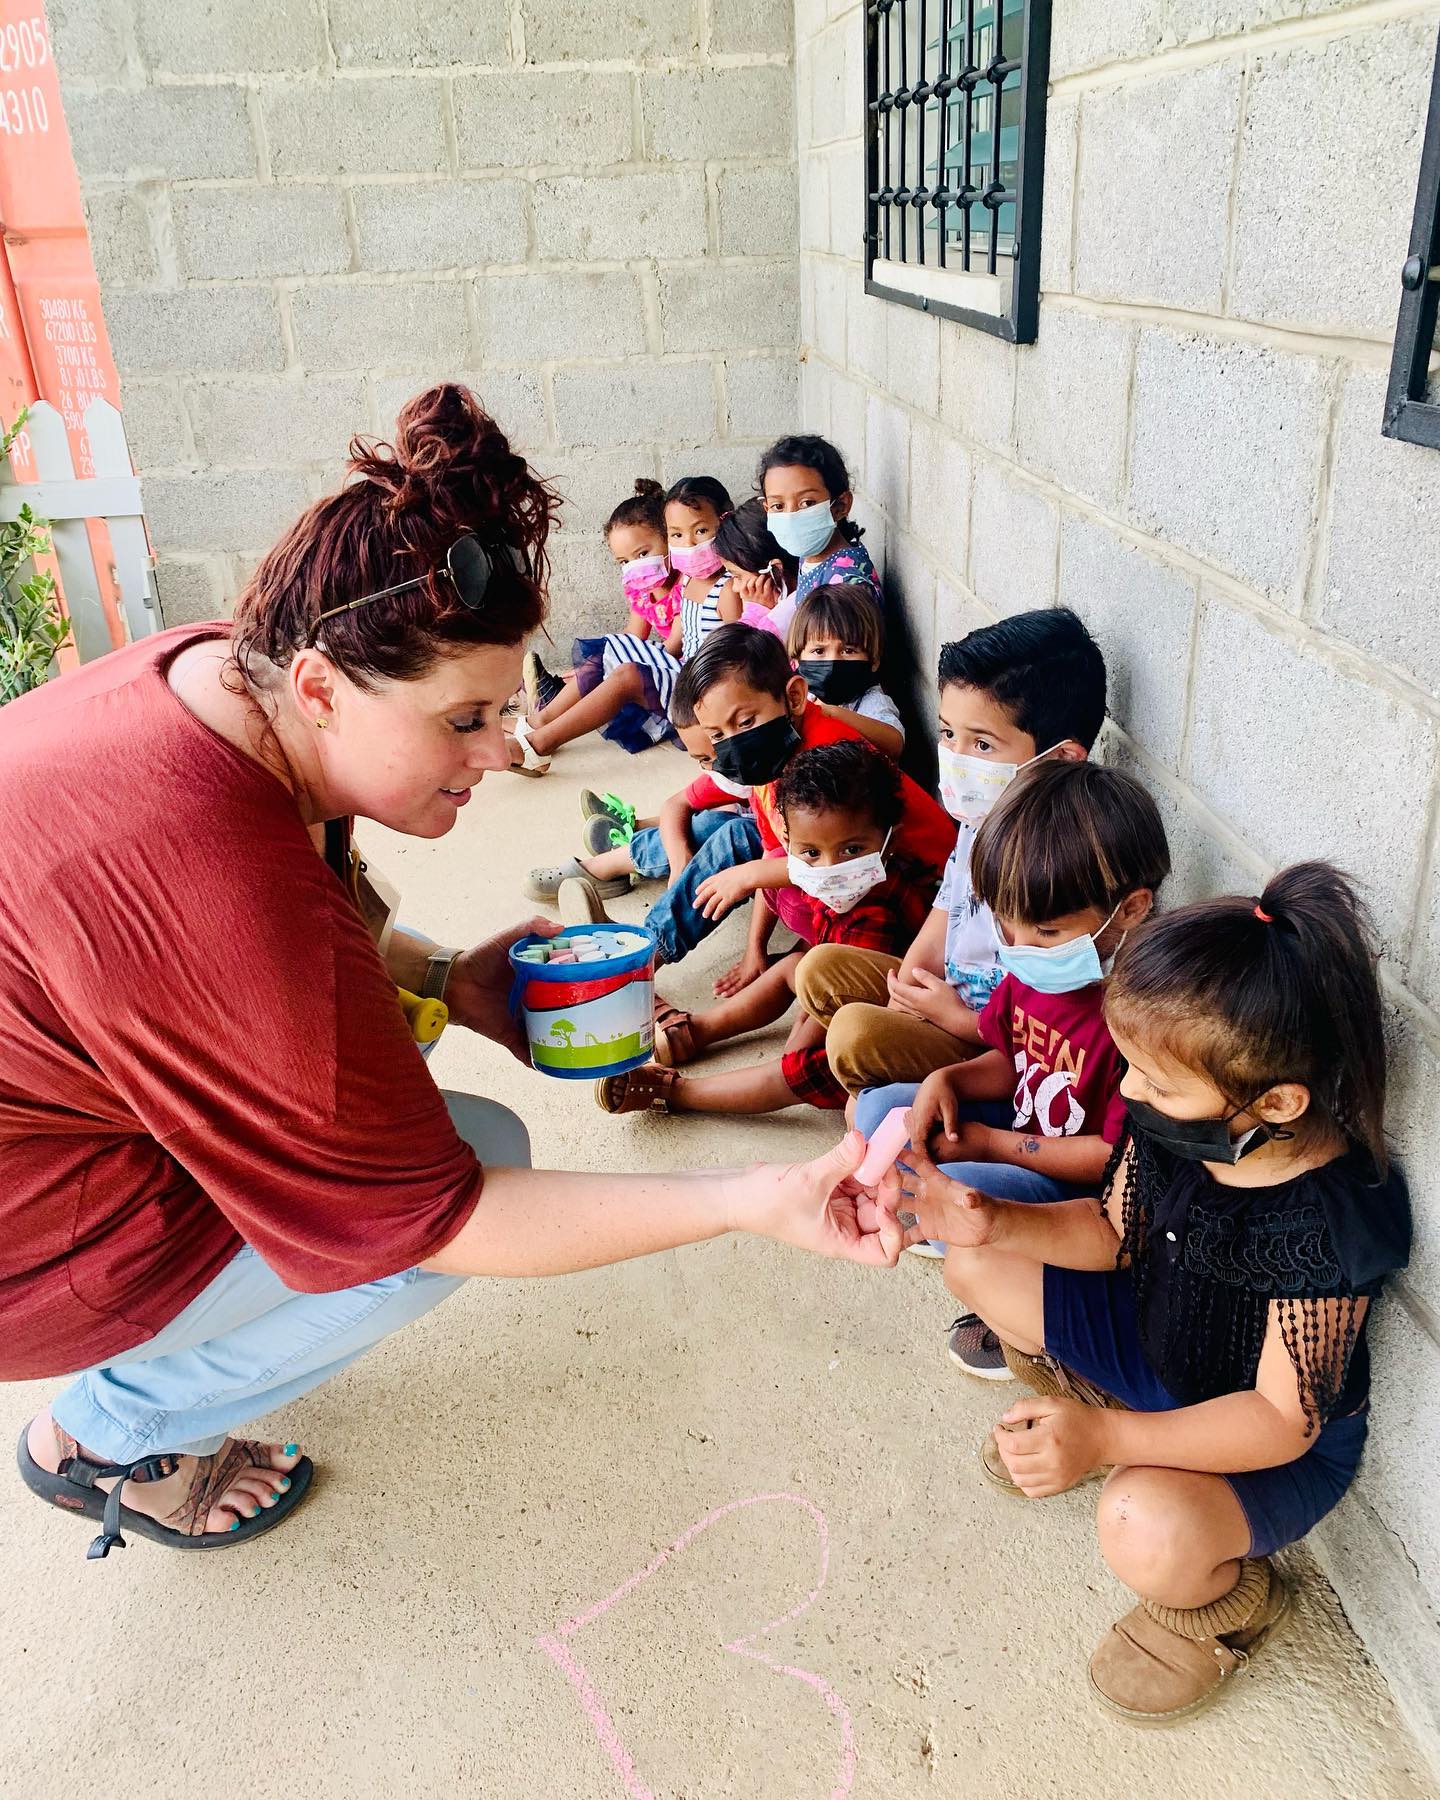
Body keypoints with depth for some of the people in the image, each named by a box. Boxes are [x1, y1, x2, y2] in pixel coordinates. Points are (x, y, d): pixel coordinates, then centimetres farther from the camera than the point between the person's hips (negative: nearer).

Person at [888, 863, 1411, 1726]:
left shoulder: (1332, 1221, -36)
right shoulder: (1172, 1124, -19)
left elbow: (1283, 1419, -30)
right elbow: (1112, 1234, -2)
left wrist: (1109, 1441, -42)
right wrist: (993, 1222, -20)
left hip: (1281, 1444, -6)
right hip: (1153, 1343, 6)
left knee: (1148, 1533, -36)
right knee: (975, 1267, -1)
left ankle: (1228, 1601, 2)